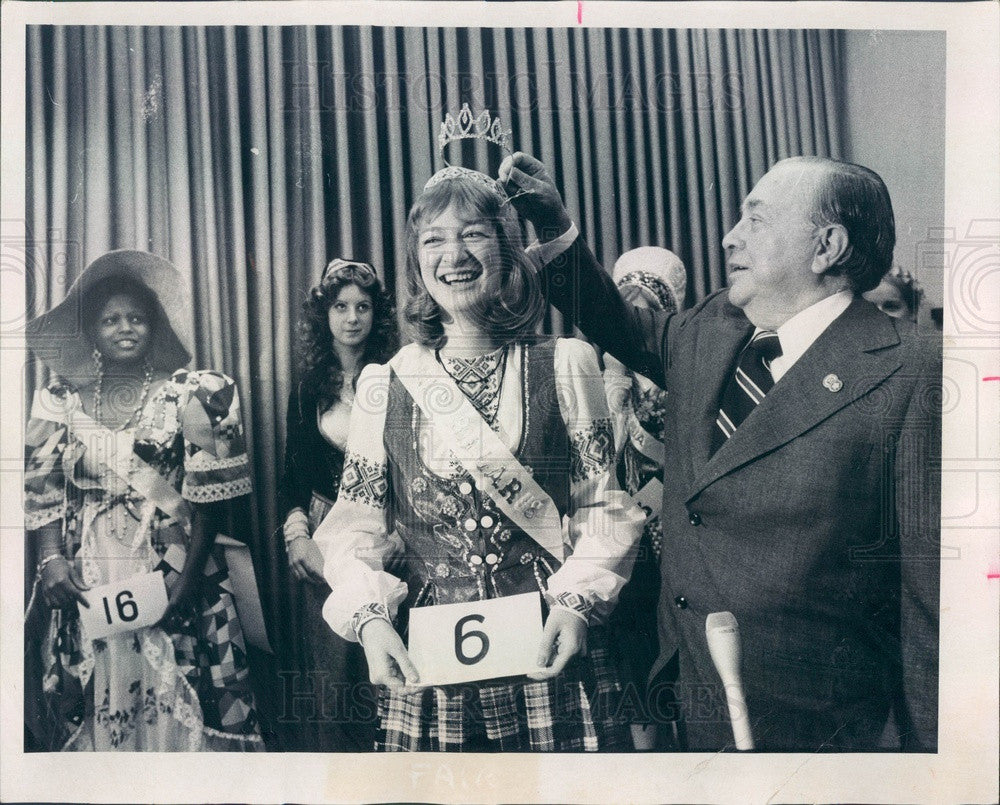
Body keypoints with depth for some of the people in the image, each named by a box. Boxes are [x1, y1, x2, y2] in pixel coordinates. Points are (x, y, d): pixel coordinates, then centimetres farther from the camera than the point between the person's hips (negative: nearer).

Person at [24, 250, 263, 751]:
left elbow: (209, 494, -3)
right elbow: (41, 492, 5)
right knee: (92, 701, 7)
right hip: (84, 584, 2)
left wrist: (189, 572, -11)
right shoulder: (61, 401, 10)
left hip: (171, 574, -2)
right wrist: (51, 561, -10)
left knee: (175, 699, -1)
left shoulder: (191, 395, 2)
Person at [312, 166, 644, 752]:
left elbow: (603, 507, 1)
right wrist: (371, 618, -12)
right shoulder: (383, 386, 3)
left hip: (550, 655, 0)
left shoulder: (566, 365, 1)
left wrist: (579, 603, -12)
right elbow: (356, 526, 4)